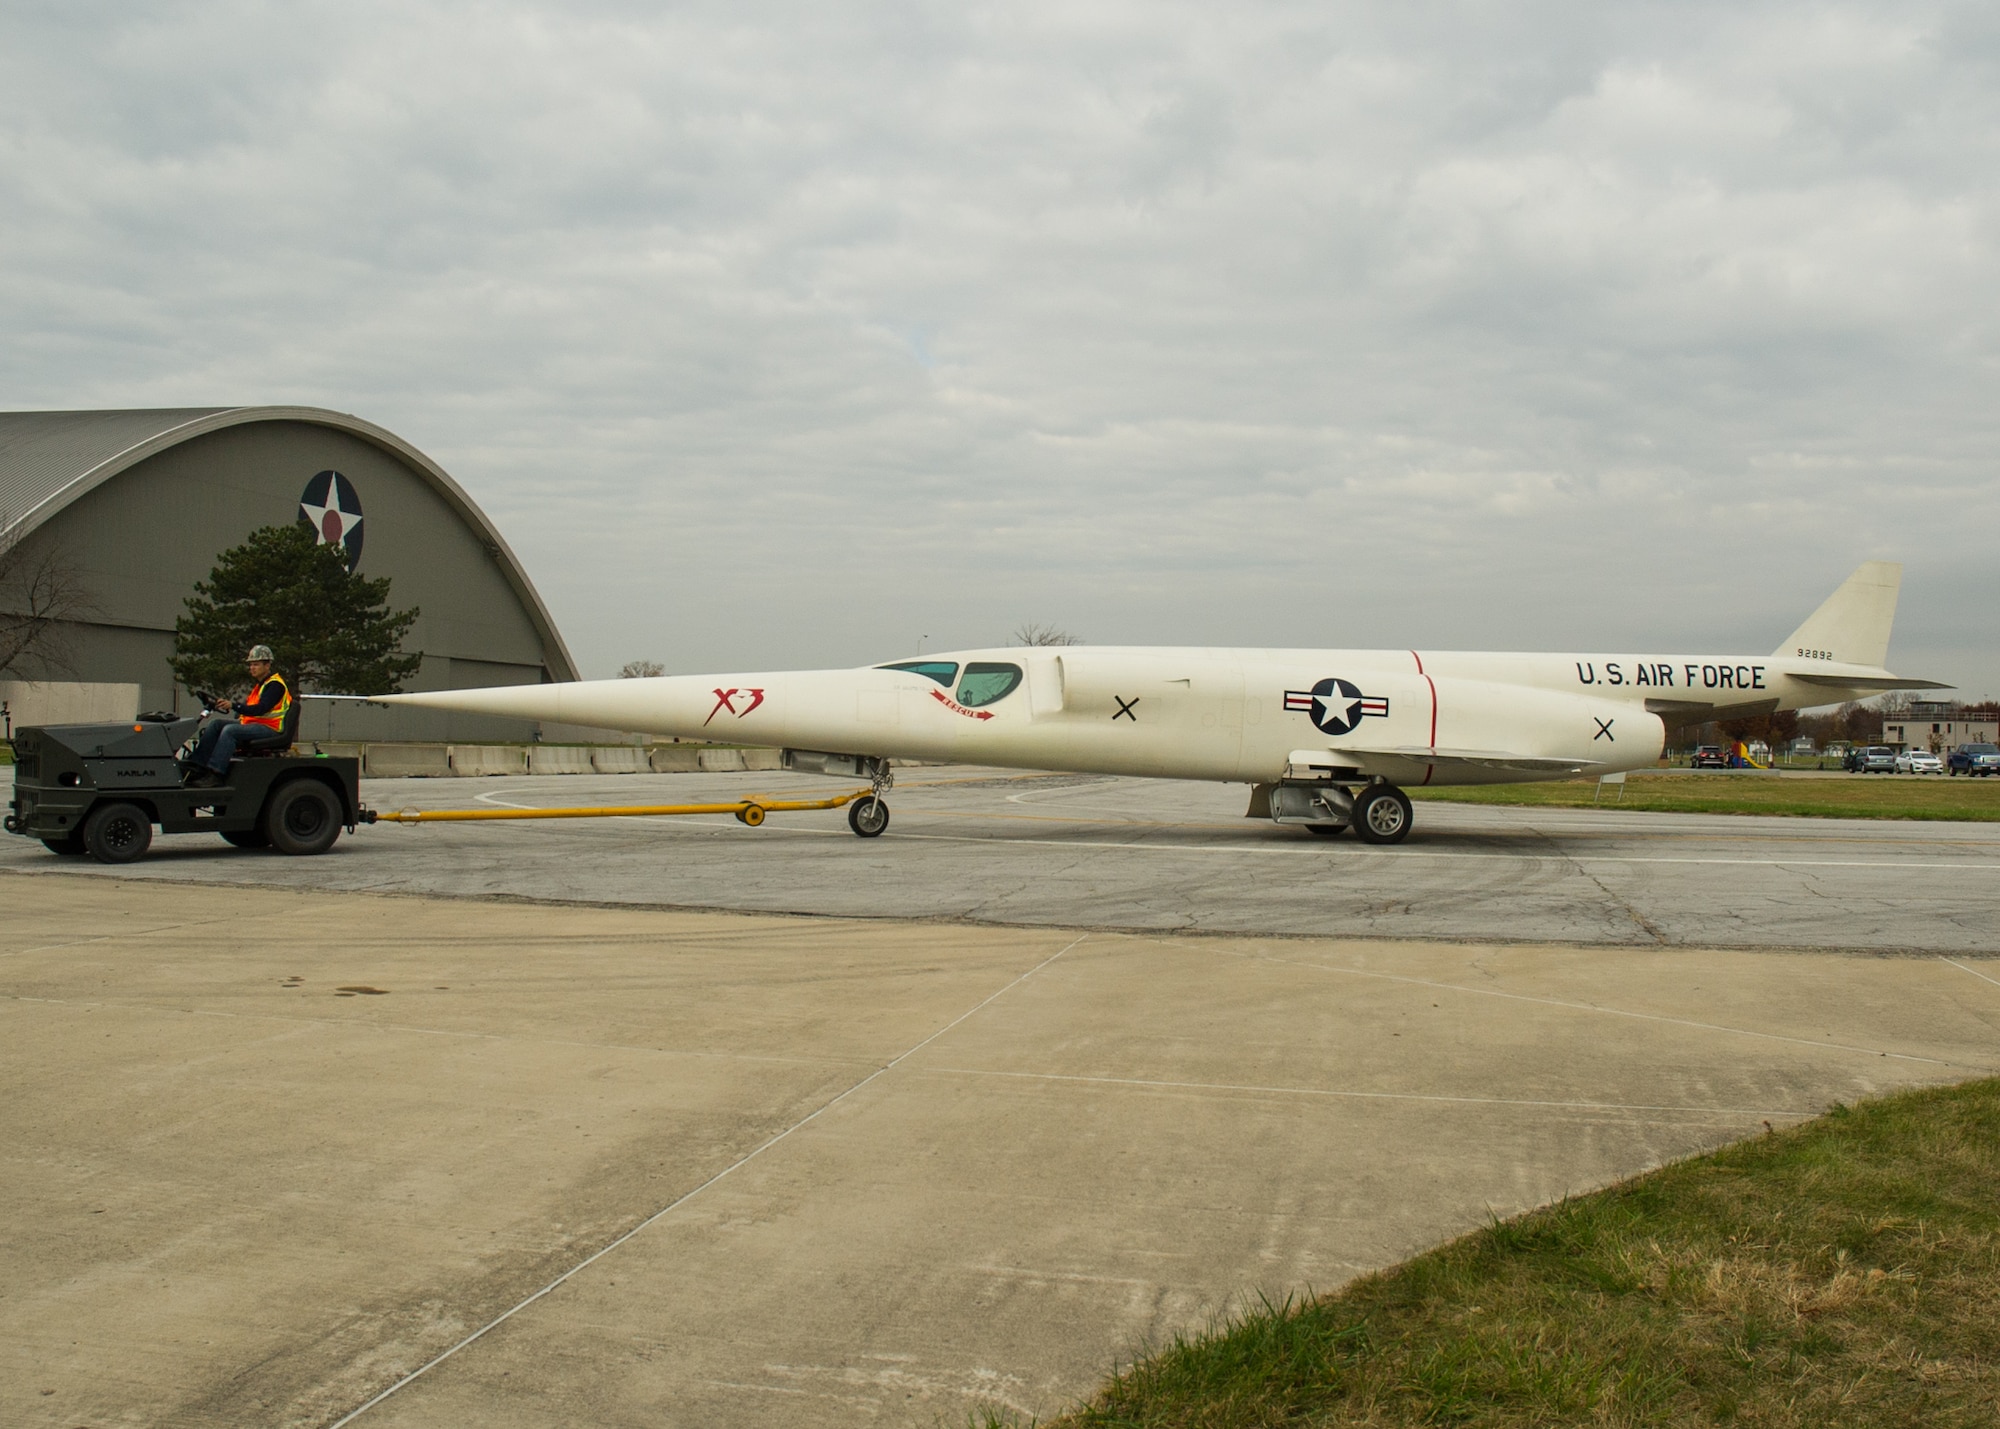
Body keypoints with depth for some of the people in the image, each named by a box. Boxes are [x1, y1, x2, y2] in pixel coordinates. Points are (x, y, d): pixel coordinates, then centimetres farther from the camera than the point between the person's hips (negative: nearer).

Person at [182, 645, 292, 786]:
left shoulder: (275, 685, -10)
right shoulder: (259, 684, 22)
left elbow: (260, 709, -24)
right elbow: (249, 706, 16)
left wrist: (234, 706, -32)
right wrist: (226, 706, 0)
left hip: (270, 729, -10)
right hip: (251, 723, 10)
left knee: (230, 730, -29)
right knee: (215, 724, -1)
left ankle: (215, 773, -36)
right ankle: (198, 766, -12)